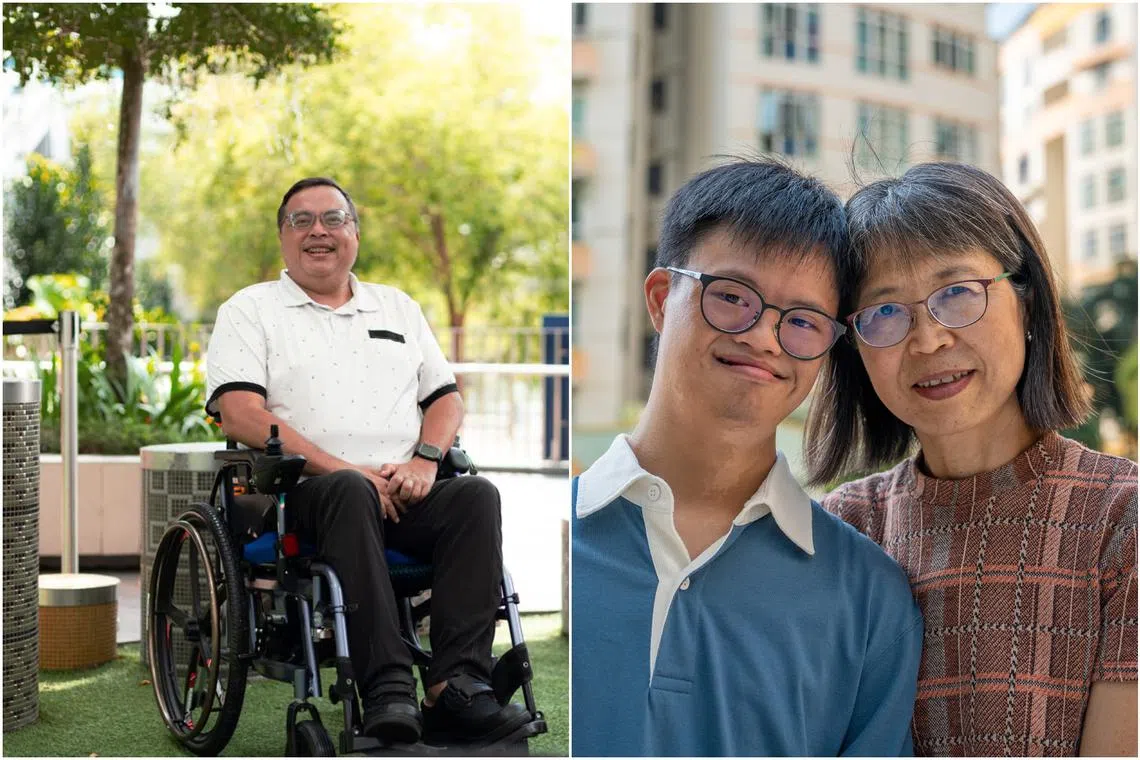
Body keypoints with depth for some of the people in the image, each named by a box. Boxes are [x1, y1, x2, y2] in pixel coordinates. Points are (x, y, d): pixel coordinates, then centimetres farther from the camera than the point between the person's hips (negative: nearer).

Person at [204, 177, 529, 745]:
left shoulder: (399, 309, 27)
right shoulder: (250, 310, 12)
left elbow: (446, 397, 21)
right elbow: (241, 415, -3)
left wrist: (424, 459, -2)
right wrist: (338, 468, -14)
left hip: (405, 494, 4)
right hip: (304, 492, -4)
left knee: (476, 495, -27)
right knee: (351, 492, -38)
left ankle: (455, 685, -36)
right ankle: (387, 688, -45)